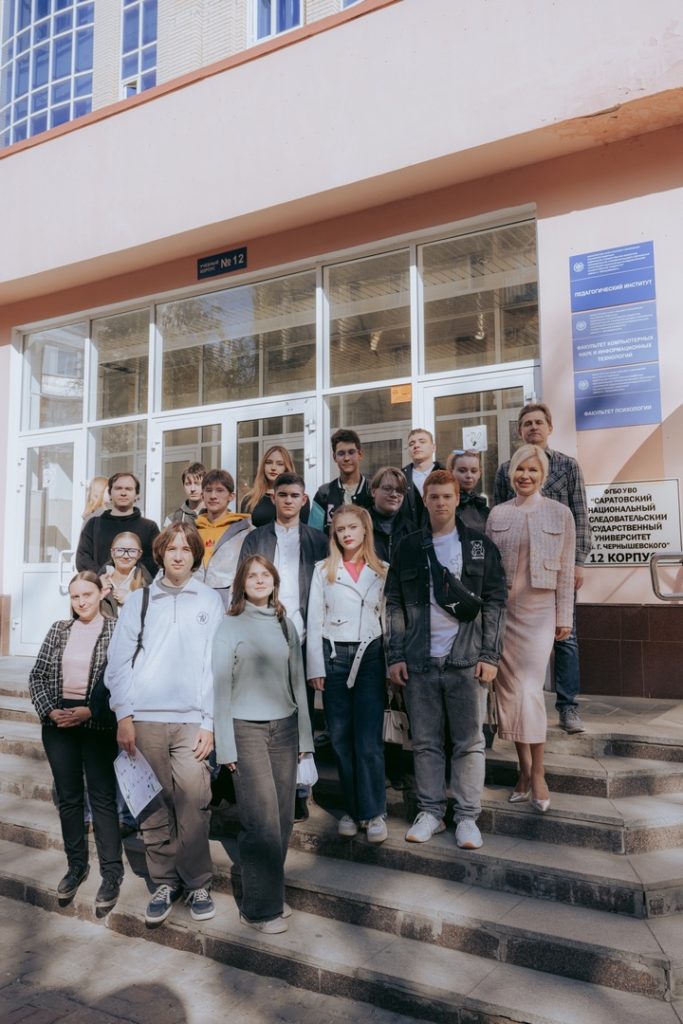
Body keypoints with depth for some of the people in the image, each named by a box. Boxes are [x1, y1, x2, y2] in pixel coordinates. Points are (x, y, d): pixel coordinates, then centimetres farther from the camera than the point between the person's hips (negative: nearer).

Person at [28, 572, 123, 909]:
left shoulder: (115, 630, -7)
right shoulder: (59, 629, 6)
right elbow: (37, 675, 8)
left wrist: (89, 712, -18)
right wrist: (49, 710, -6)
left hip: (97, 724, -4)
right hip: (58, 723, 4)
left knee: (102, 799, 2)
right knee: (68, 798, 14)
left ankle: (112, 872, 13)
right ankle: (76, 865, 29)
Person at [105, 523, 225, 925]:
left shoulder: (210, 601, 5)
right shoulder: (139, 601, 9)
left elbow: (216, 664, 1)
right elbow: (119, 661, 6)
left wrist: (210, 721, -4)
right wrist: (124, 716, -2)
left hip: (191, 720, -1)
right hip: (144, 719, 2)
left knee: (193, 805, -3)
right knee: (154, 806, 7)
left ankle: (197, 883, 15)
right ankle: (165, 882, 24)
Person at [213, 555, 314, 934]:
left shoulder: (285, 625, 11)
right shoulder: (230, 626, -1)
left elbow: (297, 682, 13)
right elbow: (221, 688, -1)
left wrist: (304, 735, 11)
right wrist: (225, 745, -4)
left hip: (284, 728, 4)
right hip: (247, 729, -4)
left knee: (283, 818, 5)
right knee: (263, 821, -5)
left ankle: (273, 893, 22)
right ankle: (260, 908, 10)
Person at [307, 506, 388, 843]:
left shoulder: (382, 571, 7)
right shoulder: (323, 570, 6)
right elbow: (314, 620, 4)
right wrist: (315, 666, -2)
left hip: (370, 655, -1)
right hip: (334, 655, 1)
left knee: (369, 738, -5)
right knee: (340, 736, 6)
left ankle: (374, 811, 9)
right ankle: (351, 808, 20)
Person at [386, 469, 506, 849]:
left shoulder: (481, 546, 5)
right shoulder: (408, 548, 8)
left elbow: (495, 603, 1)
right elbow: (395, 605, 6)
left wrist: (490, 655, -5)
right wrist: (396, 656, 1)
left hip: (467, 660, -1)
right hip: (419, 661, 1)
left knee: (470, 742, 5)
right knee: (426, 742, 9)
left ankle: (467, 816, 17)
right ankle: (431, 811, 22)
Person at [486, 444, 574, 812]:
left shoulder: (560, 514, 1)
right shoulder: (497, 514, 5)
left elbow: (566, 570, 2)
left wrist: (564, 617, 0)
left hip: (539, 611, -2)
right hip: (500, 610, 2)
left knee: (531, 691, -7)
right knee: (508, 690, 6)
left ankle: (537, 773, 10)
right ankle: (525, 768, 21)